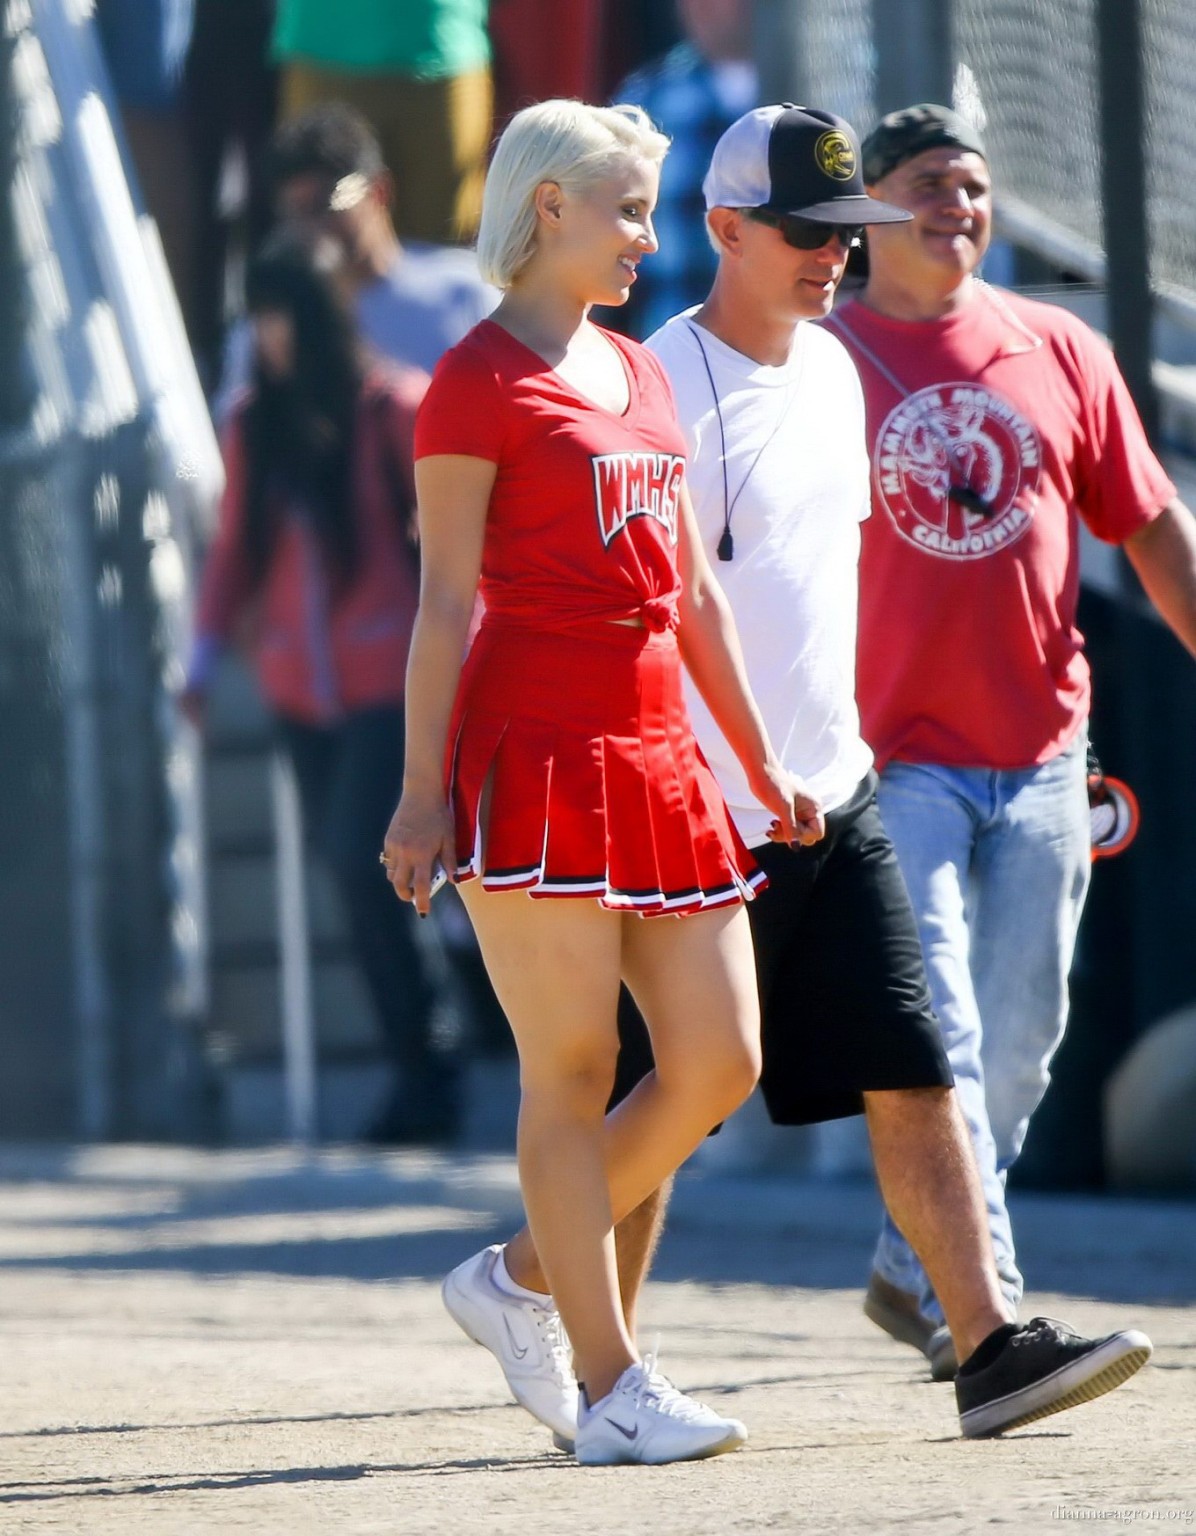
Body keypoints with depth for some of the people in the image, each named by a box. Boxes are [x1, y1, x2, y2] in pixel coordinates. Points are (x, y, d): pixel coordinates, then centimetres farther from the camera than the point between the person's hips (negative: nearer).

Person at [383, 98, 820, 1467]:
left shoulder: (638, 375, 18)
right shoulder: (480, 380, -5)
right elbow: (447, 596, -9)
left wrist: (761, 765, 22)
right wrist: (423, 789, -13)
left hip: (655, 760, 8)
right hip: (534, 755, -8)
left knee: (720, 1061, 3)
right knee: (573, 1073, -5)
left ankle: (519, 1277, 18)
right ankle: (610, 1390, -3)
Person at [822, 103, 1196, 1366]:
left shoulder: (1060, 352, 9)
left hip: (1040, 757, 4)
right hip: (894, 758, -4)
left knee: (1020, 1037, 8)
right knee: (938, 1032, -13)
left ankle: (917, 1267, 26)